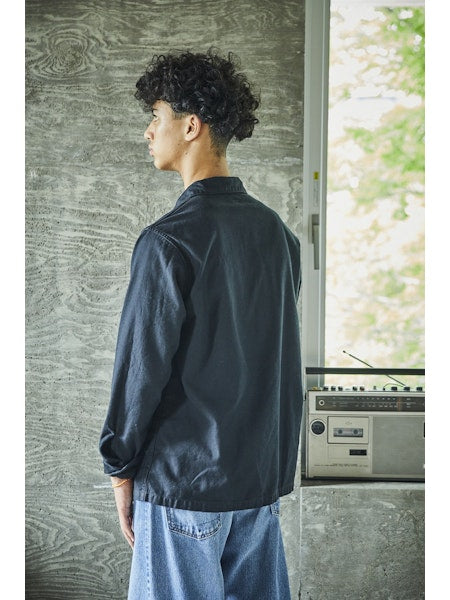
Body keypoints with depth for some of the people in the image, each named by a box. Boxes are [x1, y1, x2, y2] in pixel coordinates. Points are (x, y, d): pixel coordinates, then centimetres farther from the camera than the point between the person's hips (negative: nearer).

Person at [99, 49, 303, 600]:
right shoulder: (275, 230, 5)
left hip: (184, 477, -7)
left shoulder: (170, 239, -17)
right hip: (265, 472, 7)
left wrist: (121, 466, -1)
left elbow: (143, 364, -14)